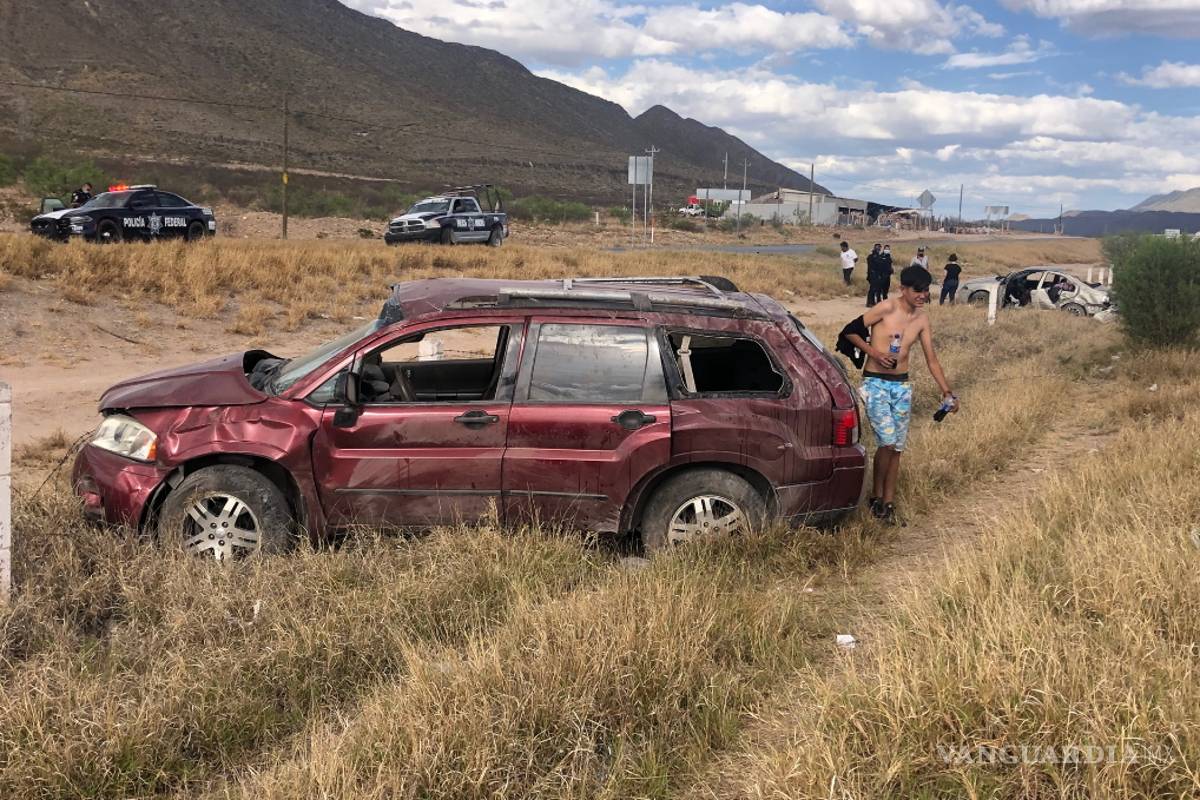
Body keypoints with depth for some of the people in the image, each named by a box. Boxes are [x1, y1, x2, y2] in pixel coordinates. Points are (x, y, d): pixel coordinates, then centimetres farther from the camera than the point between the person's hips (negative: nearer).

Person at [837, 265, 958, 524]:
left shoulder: (922, 319, 6)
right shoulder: (886, 309, -12)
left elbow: (932, 359, 10)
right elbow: (850, 332, -7)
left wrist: (946, 392, 4)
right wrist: (874, 352, -17)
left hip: (902, 386, 6)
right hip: (876, 383, -6)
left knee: (896, 447, 6)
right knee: (887, 441, -15)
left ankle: (888, 503, 15)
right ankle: (877, 496, 6)